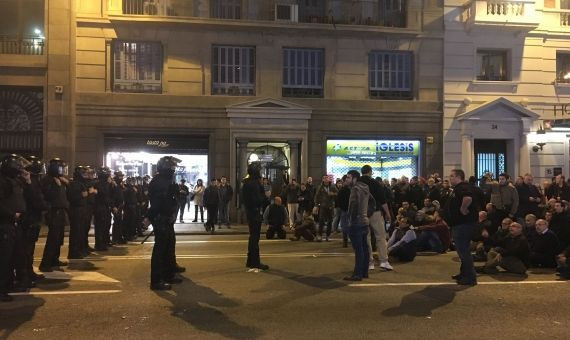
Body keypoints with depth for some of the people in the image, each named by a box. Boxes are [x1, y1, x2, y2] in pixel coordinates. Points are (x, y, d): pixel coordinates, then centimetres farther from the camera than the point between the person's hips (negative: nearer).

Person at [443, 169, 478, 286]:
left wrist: (463, 209, -26)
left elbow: (468, 198, -40)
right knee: (462, 249, 19)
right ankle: (464, 273, 29)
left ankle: (470, 277, -1)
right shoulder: (457, 188, 17)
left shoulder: (463, 187, -18)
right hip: (458, 223, 11)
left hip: (464, 223, -11)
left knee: (463, 250, -7)